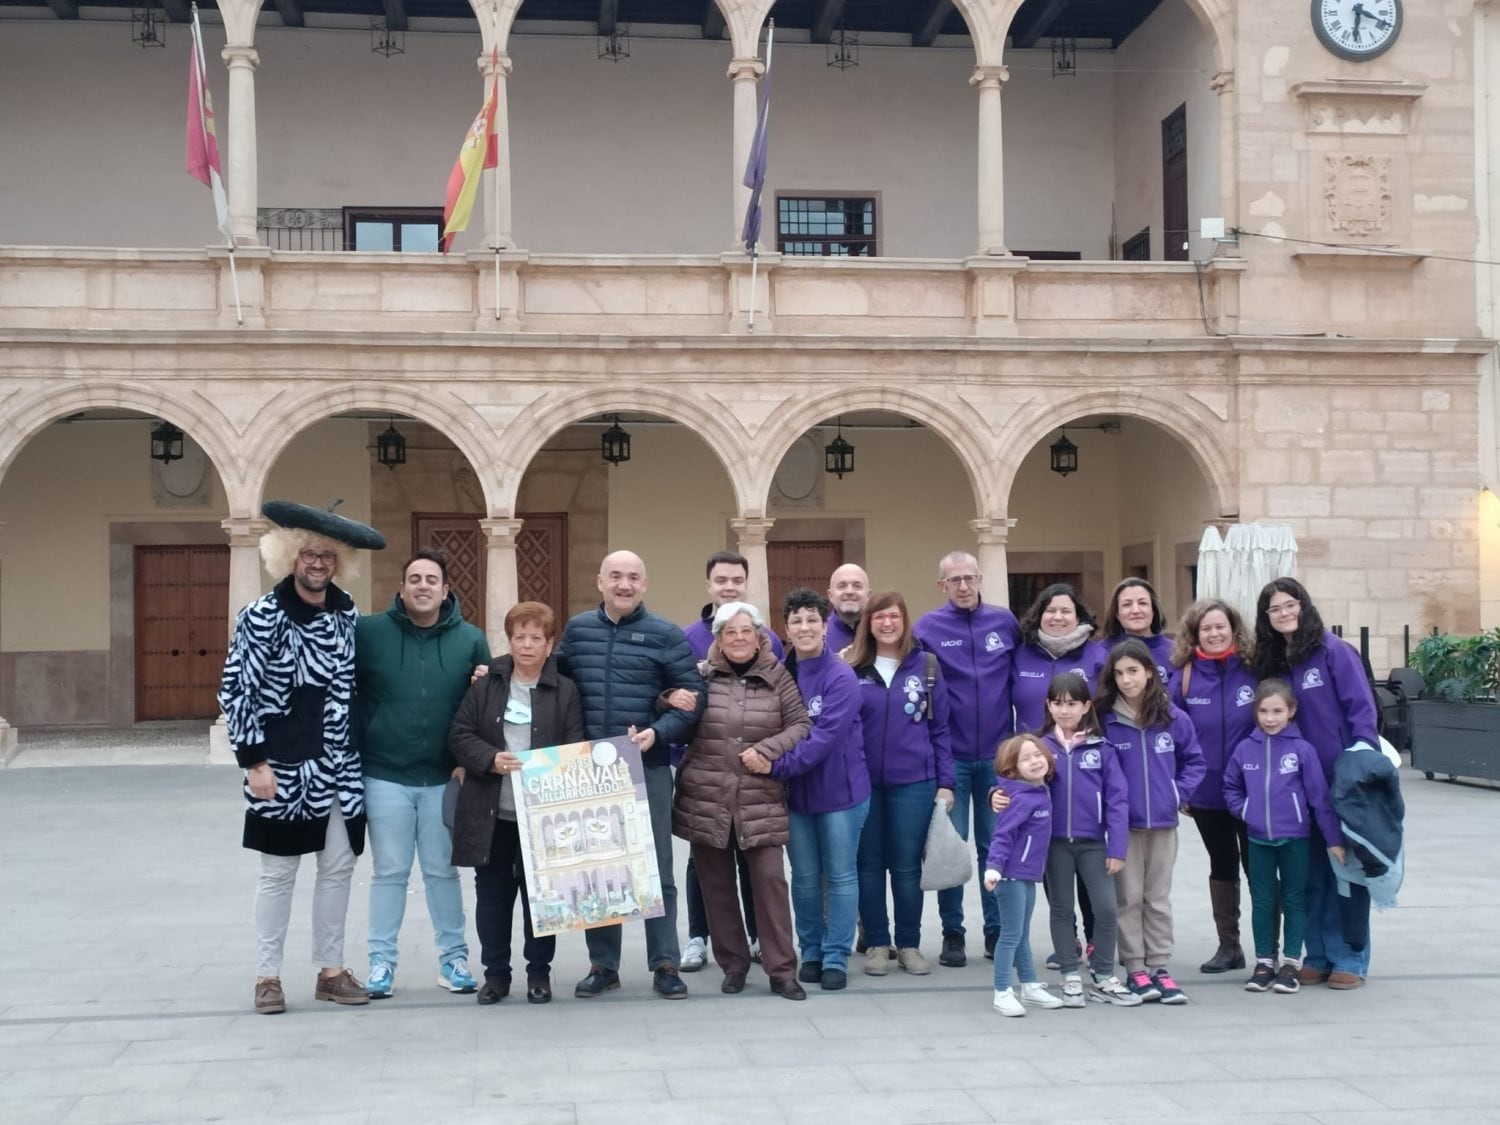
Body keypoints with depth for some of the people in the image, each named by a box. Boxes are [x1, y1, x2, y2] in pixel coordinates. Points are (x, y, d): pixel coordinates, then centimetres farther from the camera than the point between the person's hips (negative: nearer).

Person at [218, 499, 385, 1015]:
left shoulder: (348, 613, 7)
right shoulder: (262, 616, -9)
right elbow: (235, 689, -10)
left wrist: (358, 748, 13)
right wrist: (253, 762, -13)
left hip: (339, 768, 5)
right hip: (282, 769, -5)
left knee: (338, 868, 9)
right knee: (279, 873, 4)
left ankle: (330, 970, 20)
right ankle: (268, 976, 16)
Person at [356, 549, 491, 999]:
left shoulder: (470, 640, 1)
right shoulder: (367, 632, -4)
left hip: (445, 779, 1)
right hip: (385, 777, -1)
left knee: (443, 871, 11)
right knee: (389, 872, 6)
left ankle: (454, 957, 22)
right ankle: (382, 961, 16)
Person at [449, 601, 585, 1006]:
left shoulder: (565, 691, 0)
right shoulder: (485, 686, 4)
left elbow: (576, 749, -3)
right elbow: (460, 735, 2)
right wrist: (490, 759, -15)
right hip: (491, 813, 1)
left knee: (540, 893, 7)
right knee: (492, 893, 8)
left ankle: (539, 971, 21)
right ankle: (496, 972, 21)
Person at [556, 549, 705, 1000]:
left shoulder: (666, 635, -3)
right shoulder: (577, 629, 7)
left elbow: (693, 697, -5)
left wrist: (657, 732, -18)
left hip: (647, 768, -3)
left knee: (655, 868, 3)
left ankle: (665, 964, 12)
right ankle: (602, 964, 19)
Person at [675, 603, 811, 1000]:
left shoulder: (778, 677, 3)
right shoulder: (700, 677, 2)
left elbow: (801, 725, 2)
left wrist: (767, 750, -11)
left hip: (760, 801, -1)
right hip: (705, 800, 1)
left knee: (770, 880, -4)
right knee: (716, 885, 8)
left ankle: (782, 970, 5)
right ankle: (733, 963, 23)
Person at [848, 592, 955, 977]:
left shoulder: (926, 665, 3)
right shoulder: (852, 668, 2)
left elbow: (940, 728, 4)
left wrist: (945, 782, 0)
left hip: (913, 782, 0)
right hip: (864, 782, 0)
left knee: (907, 865, 5)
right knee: (870, 864, 7)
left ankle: (909, 945, 17)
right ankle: (876, 944, 17)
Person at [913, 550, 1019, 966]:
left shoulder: (1005, 622, 3)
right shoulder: (927, 628, -4)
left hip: (996, 754, 2)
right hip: (950, 755, -2)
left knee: (995, 844, 9)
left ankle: (997, 931, 19)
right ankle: (952, 934, 13)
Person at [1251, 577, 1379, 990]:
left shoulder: (1334, 650, -8)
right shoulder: (1268, 662, 7)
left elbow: (1361, 707, -11)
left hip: (1343, 780, -5)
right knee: (1311, 871, 9)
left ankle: (1350, 960, 9)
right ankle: (1318, 957, 18)